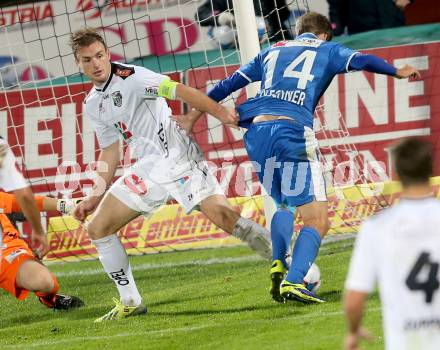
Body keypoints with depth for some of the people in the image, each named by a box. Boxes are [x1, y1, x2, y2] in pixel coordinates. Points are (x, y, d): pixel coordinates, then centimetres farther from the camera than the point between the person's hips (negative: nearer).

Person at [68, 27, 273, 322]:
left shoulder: (130, 77, -12)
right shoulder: (93, 105, 12)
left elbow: (181, 91, -21)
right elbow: (110, 150, 22)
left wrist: (222, 113, -33)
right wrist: (97, 195, 17)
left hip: (178, 157, -8)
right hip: (149, 169, 8)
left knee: (225, 216, -25)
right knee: (97, 228, 4)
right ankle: (130, 303, 13)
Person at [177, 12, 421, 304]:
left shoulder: (272, 52, 29)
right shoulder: (327, 50, 19)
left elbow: (228, 84, 29)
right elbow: (361, 61, 7)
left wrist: (194, 115, 35)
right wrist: (397, 72, 24)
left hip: (257, 132, 5)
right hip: (293, 132, -5)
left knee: (285, 204, 28)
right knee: (317, 220, -5)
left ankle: (278, 265, 7)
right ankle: (293, 283, -24)